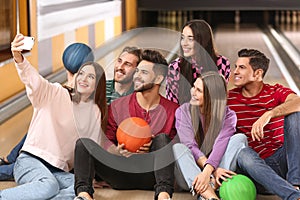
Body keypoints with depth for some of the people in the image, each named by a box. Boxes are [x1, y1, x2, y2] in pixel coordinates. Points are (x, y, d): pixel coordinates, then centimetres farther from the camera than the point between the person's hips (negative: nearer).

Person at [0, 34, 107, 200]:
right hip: (30, 161, -5)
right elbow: (34, 80, -17)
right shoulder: (57, 95, 3)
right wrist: (19, 59, -38)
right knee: (49, 185, -38)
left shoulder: (96, 113, 16)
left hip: (59, 172, 5)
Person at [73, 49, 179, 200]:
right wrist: (117, 152, -16)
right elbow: (105, 141, 8)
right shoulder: (117, 107, 10)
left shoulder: (172, 110, 6)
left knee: (162, 138, -27)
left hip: (150, 173, -2)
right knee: (83, 143, -16)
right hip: (120, 173, 2)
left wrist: (153, 148, -13)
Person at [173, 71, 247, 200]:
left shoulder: (228, 116, 0)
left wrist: (207, 172, -36)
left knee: (240, 138, -19)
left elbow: (220, 146, -17)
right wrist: (214, 170, -28)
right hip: (190, 175, 0)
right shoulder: (183, 111, 1)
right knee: (178, 148, -29)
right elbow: (190, 146, -12)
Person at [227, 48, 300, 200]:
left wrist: (268, 115, -38)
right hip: (258, 165, 0)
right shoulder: (230, 99, 7)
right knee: (243, 153, -34)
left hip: (284, 158, 0)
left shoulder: (276, 92, 2)